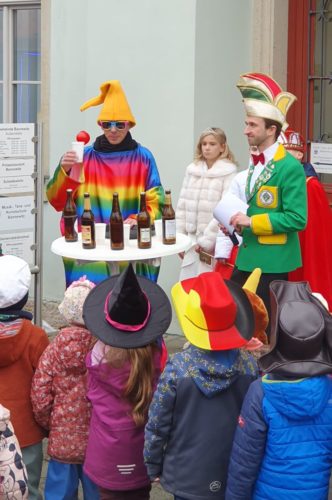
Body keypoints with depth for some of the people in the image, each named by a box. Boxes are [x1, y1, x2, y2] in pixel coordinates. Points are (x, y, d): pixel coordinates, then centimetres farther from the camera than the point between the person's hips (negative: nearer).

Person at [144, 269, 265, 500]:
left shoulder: (177, 367, -18)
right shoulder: (248, 364, -11)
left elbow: (157, 424, -10)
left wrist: (153, 465, 5)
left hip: (187, 477, -2)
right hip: (236, 476, 2)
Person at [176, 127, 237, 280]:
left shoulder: (228, 173, -6)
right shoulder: (192, 170, 11)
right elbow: (182, 205, 13)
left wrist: (207, 241, -13)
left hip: (215, 242, -5)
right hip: (192, 241, 5)